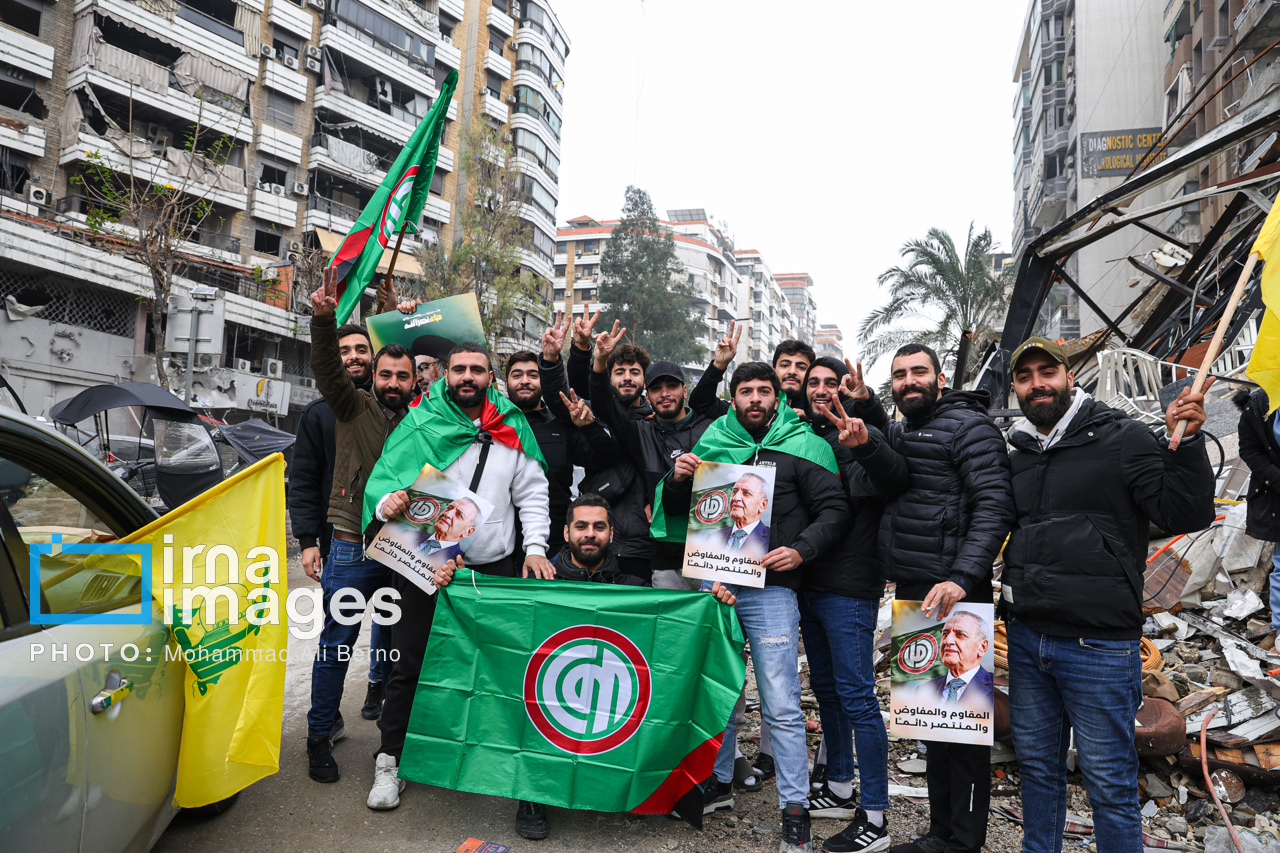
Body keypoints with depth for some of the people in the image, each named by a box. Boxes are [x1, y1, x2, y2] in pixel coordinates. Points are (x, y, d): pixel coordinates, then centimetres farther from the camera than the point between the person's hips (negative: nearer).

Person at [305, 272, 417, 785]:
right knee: (337, 643, 4)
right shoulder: (354, 407, 0)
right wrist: (323, 318, -33)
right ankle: (321, 734, 19)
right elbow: (328, 368, -17)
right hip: (353, 547, -3)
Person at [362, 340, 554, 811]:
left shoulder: (512, 427, 6)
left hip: (492, 566, 2)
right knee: (409, 665, 5)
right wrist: (386, 503, -28)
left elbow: (532, 493, 8)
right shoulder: (419, 423, -1)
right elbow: (383, 477, -5)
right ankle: (390, 761, 20)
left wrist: (535, 546, -2)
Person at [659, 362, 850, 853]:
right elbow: (678, 510, 15)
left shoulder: (801, 445, -1)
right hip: (714, 581, 4)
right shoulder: (712, 443, 9)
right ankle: (719, 781, 34)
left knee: (781, 704, -1)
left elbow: (834, 509, -4)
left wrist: (801, 550, -18)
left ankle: (795, 809, 12)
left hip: (771, 588, -4)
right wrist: (678, 480, -6)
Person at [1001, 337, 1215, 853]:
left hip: (1098, 646, -5)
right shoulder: (1018, 456, 11)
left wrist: (1185, 442, -22)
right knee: (1037, 764, 19)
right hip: (1025, 639, 6)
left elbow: (1184, 516, -11)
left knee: (1109, 781, 6)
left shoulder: (1123, 439, -5)